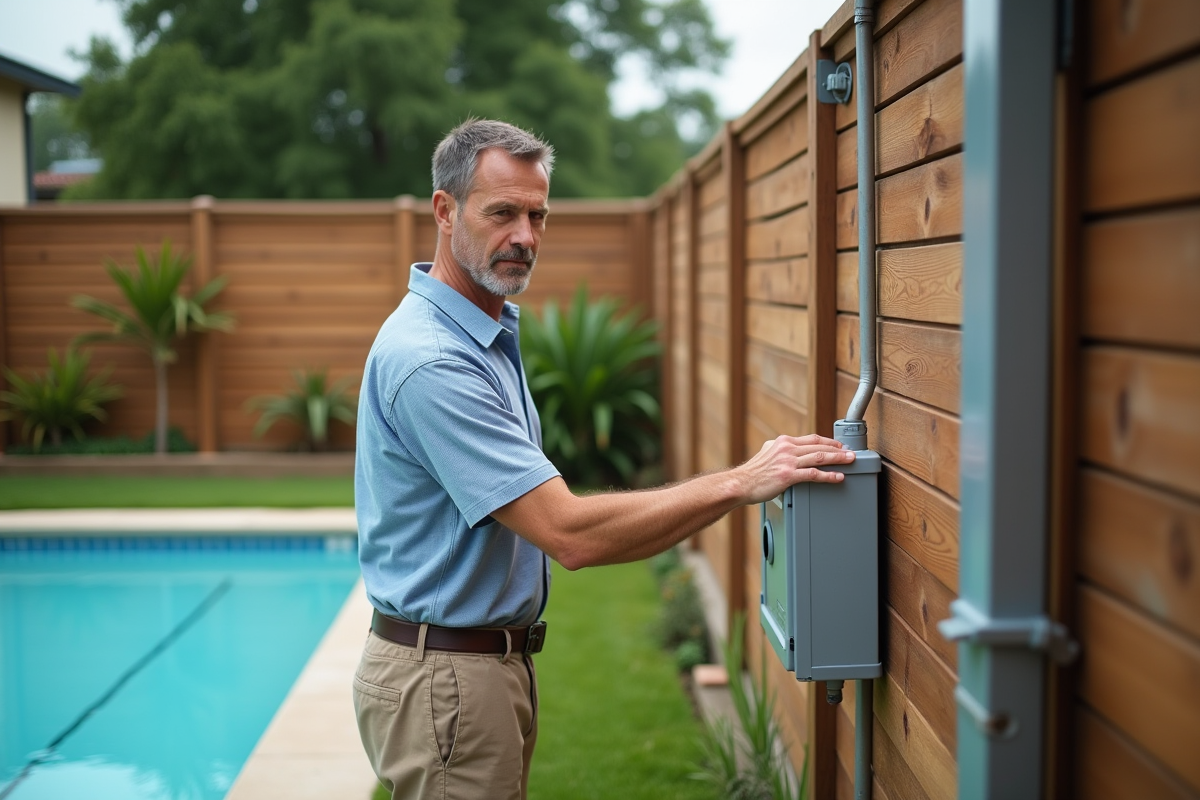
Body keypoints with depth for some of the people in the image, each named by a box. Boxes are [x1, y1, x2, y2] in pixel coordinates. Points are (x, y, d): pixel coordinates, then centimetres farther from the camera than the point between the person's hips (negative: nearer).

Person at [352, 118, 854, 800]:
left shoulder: (492, 333, 10)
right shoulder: (429, 360, -24)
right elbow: (571, 533, -29)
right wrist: (740, 483, -25)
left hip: (497, 660, 10)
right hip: (446, 676, -10)